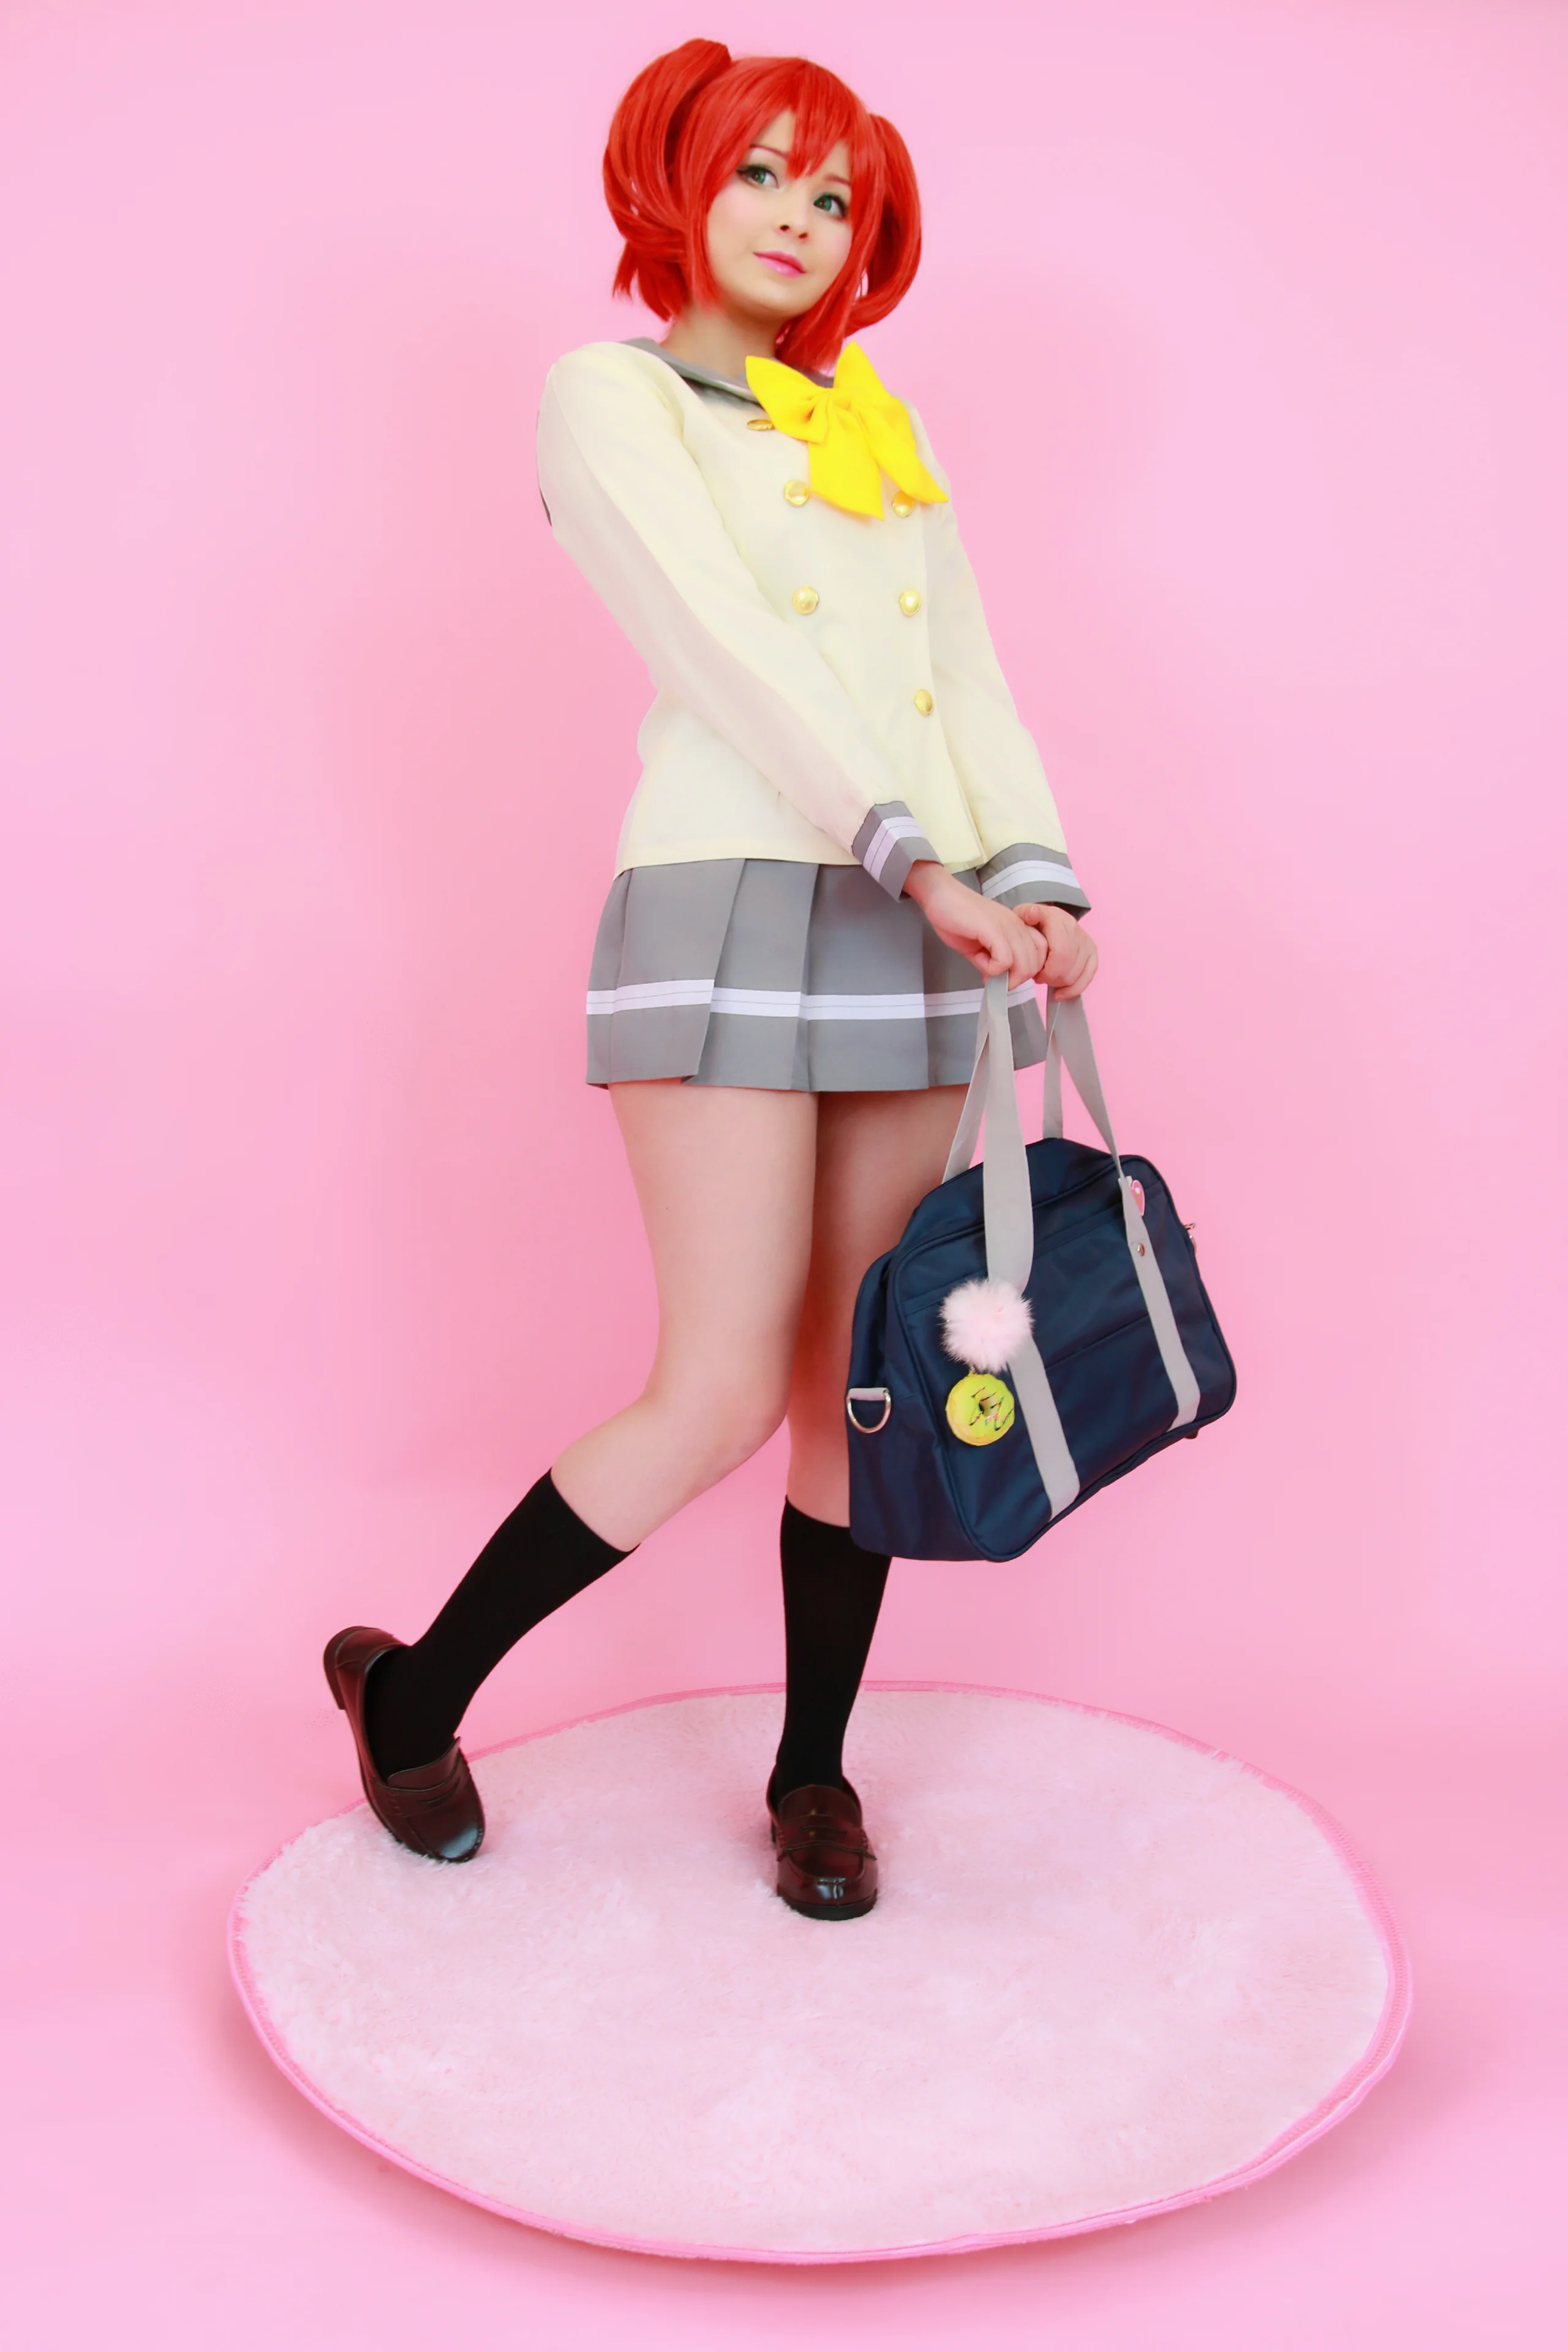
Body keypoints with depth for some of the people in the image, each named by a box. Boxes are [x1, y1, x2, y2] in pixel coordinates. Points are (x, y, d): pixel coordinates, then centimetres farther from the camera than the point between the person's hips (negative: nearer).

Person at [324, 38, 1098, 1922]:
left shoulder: (877, 425, 23)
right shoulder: (609, 394, 5)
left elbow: (968, 671, 12)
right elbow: (725, 645, -9)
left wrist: (1035, 875, -4)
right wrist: (916, 856, -19)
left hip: (914, 923, 6)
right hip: (734, 906, -6)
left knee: (859, 1382, 6)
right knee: (723, 1397, -8)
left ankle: (814, 1773, 21)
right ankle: (412, 1696, 12)